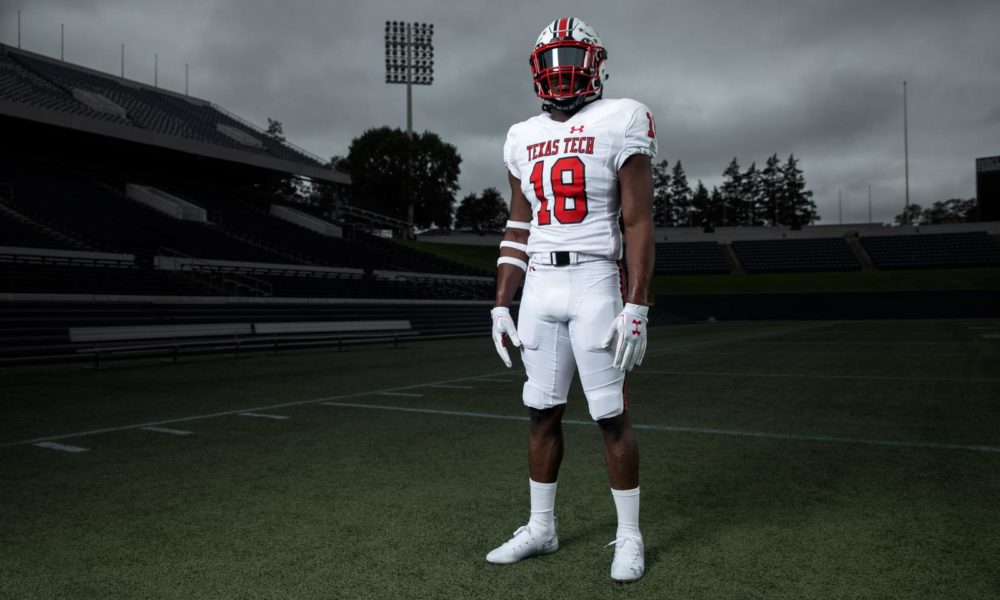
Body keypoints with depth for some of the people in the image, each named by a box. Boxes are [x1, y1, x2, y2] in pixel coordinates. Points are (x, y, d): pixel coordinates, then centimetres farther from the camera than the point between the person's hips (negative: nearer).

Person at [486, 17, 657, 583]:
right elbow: (517, 231, 14)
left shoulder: (620, 123, -2)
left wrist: (636, 308, -14)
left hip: (595, 282, -5)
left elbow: (639, 223, -8)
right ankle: (541, 529, 25)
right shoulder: (525, 138, 13)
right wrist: (501, 305, 9)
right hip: (539, 286, 5)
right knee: (543, 412, 10)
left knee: (612, 416, 0)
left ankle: (630, 537, 17)